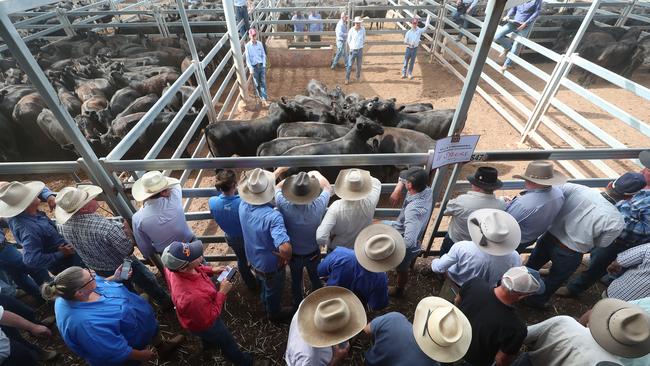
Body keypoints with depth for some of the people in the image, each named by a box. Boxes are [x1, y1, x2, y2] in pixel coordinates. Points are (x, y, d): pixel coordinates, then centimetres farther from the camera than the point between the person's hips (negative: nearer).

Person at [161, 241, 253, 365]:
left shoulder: (174, 266, -29)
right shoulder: (192, 297, -50)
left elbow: (195, 269, -3)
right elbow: (209, 319, -30)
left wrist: (211, 270, -14)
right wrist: (222, 292, -27)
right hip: (204, 324, -6)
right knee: (227, 342, 25)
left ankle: (208, 341, 72)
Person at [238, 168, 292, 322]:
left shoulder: (243, 206, -20)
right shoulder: (272, 216, -42)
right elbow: (285, 248, -52)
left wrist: (278, 171, 6)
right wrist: (286, 258, -27)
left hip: (253, 260, 6)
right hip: (270, 265, -6)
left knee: (264, 285, 37)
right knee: (274, 291, 27)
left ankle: (266, 303, 66)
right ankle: (274, 314, 56)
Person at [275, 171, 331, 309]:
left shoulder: (283, 204, -32)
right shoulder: (318, 206, -34)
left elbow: (277, 187, -8)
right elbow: (328, 188, -12)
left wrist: (294, 178, -5)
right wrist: (317, 174, 1)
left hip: (292, 253, 1)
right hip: (313, 253, -1)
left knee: (296, 281, 28)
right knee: (316, 280, 27)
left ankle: (298, 306, 53)